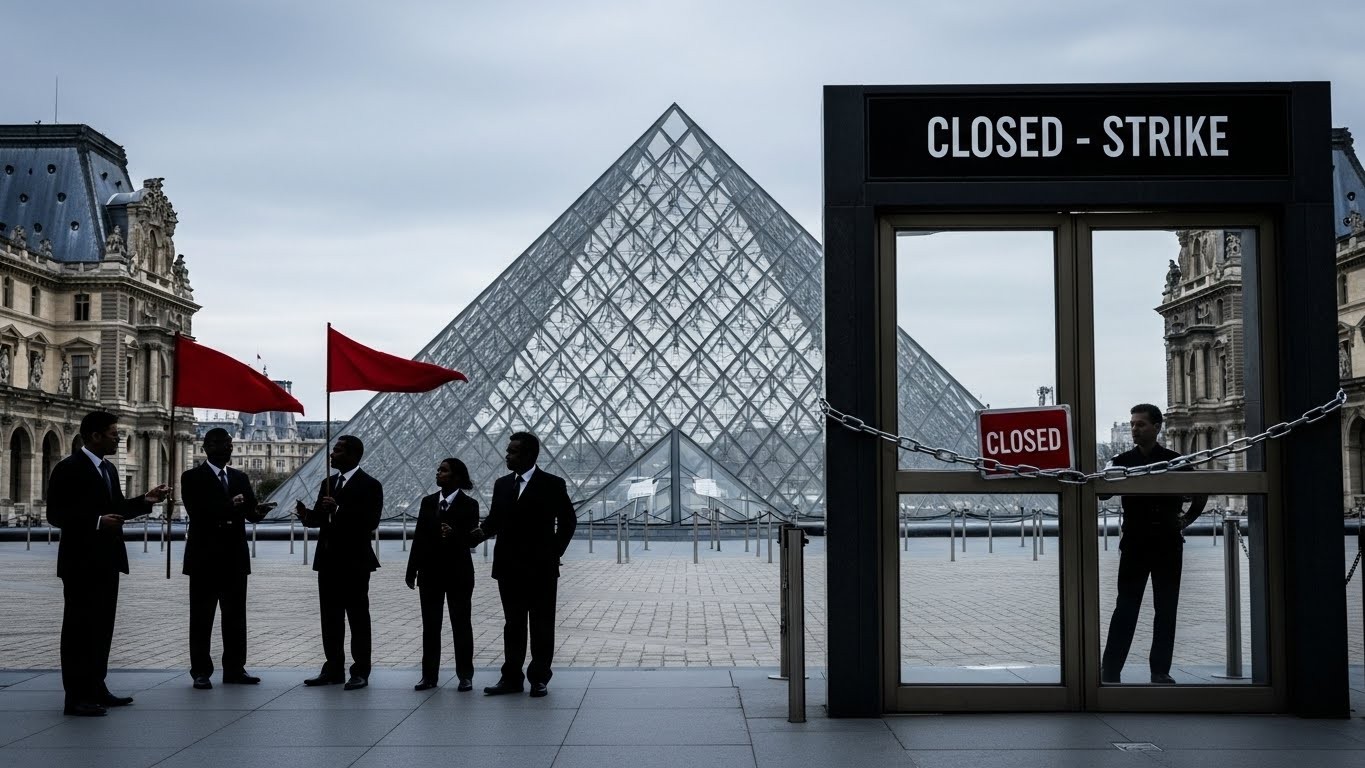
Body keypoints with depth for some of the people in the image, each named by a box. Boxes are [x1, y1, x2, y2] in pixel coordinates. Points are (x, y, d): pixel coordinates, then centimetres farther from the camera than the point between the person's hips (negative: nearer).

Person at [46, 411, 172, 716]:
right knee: (79, 628, -4)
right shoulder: (68, 469, -12)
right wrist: (96, 522, -25)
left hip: (106, 562, 9)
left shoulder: (108, 469, 14)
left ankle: (95, 688, 23)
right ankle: (76, 696, 1)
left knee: (102, 627, 14)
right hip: (81, 562, -9)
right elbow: (56, 515, -16)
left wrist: (145, 500, 7)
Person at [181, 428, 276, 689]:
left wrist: (258, 510, -18)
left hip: (235, 557, 5)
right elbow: (196, 511, -15)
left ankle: (234, 668, 12)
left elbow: (251, 512, 6)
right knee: (202, 617, 0)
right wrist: (230, 506, -27)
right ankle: (201, 671, 5)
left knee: (236, 616, 7)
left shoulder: (240, 478, 14)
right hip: (205, 557, -5)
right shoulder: (193, 478, -2)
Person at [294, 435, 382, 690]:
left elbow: (370, 522, -17)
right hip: (329, 561, 7)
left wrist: (338, 509, -23)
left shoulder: (369, 485, -7)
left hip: (354, 563, -7)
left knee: (358, 618, -1)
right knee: (330, 618, 10)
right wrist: (306, 514, -8)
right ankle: (334, 669, 17)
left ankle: (360, 672, 4)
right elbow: (320, 518, 14)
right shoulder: (328, 483, 15)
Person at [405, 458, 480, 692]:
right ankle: (429, 675, 13)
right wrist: (411, 571, 5)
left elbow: (471, 540, -10)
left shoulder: (468, 505, -4)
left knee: (461, 625, 2)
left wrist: (453, 534, -31)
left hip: (458, 573, -4)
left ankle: (465, 676, 8)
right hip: (430, 573, 4)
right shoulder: (428, 502, 8)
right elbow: (418, 537, 8)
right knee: (430, 626, 7)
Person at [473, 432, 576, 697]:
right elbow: (495, 519, 10)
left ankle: (539, 678, 9)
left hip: (541, 569, -4)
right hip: (509, 568, 4)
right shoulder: (502, 484, 10)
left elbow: (568, 520, 2)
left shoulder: (552, 485, -4)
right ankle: (511, 678, 14)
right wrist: (480, 532, -9)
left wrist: (554, 553, -2)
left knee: (542, 626, 2)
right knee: (513, 625, 10)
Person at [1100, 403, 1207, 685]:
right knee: (1126, 608, -3)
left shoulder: (1174, 461, 5)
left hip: (1168, 545, 1)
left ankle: (1161, 671, 10)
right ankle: (1110, 670, -3)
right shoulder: (1123, 461, 3)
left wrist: (1187, 519, 9)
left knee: (1166, 610, 4)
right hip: (1135, 545, -1)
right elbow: (1103, 492, -9)